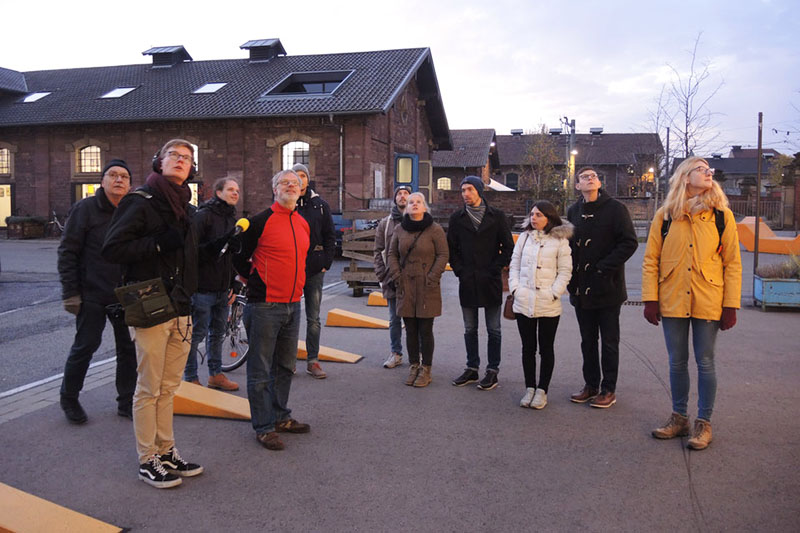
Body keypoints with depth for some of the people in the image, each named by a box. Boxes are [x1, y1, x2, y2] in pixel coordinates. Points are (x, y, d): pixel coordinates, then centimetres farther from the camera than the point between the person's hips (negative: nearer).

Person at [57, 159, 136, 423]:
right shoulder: (86, 208, -6)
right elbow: (67, 251, -7)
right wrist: (70, 292, -11)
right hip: (92, 295, -4)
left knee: (129, 348, 6)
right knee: (85, 346, 2)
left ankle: (126, 402, 19)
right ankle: (69, 399, 24)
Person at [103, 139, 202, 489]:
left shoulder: (184, 208, 16)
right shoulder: (141, 201, -7)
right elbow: (112, 249, -13)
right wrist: (158, 243, -20)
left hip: (180, 310, 7)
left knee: (168, 387, 14)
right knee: (149, 389, 1)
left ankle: (166, 452, 24)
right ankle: (148, 462, 12)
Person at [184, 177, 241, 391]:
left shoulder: (233, 219, 15)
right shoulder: (203, 215, -9)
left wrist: (233, 285, 16)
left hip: (223, 288, 8)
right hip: (203, 286, -7)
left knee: (218, 332, 15)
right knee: (197, 333, -1)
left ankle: (216, 375, 26)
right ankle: (191, 378, 11)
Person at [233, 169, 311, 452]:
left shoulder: (303, 224, 11)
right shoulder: (261, 221, -9)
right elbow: (239, 256, -2)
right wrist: (255, 280, 3)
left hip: (293, 304, 7)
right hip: (265, 306, -7)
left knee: (286, 365, 17)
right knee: (261, 370, 1)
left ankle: (281, 417, 31)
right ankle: (264, 428, 11)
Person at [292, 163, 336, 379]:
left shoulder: (320, 205, 7)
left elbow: (330, 236, 7)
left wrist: (327, 262, -2)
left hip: (315, 268, 1)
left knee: (313, 318, 5)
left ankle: (313, 361, 12)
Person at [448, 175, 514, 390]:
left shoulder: (497, 216, -1)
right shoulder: (457, 218, 6)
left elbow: (508, 247, 1)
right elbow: (452, 248, 10)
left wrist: (495, 269, -8)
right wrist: (459, 271, 0)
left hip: (491, 282, -3)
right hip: (467, 282, 3)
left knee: (493, 330, 5)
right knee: (470, 329, 11)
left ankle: (492, 370, 13)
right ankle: (472, 368, 22)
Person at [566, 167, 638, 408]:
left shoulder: (615, 209, -6)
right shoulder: (573, 211, 9)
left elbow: (630, 243, -11)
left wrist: (604, 268, -17)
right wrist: (571, 276, 3)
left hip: (607, 288, -5)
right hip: (581, 289, 5)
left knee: (609, 341, 5)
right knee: (587, 340, 14)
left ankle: (608, 389, 16)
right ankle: (591, 384, 26)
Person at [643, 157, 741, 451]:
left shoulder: (722, 215, 1)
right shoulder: (665, 215, 2)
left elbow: (732, 263, 1)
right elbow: (650, 260, 3)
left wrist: (731, 305, -4)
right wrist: (650, 299, -3)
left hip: (707, 302, -1)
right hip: (673, 301, 1)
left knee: (704, 362, 6)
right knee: (677, 362, 11)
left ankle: (703, 423, 19)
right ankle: (679, 418, 26)